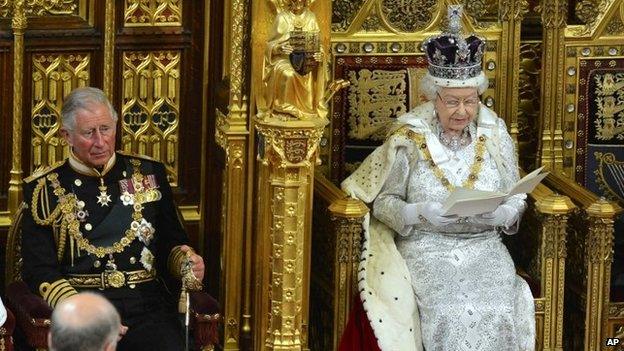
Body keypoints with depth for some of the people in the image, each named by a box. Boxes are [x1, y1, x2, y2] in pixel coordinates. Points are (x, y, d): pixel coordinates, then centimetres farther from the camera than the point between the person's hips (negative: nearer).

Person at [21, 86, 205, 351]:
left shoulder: (149, 173, 16)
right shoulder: (45, 188, 8)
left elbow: (171, 242, 22)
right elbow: (38, 269, 1)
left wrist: (186, 262, -2)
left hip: (147, 302, 2)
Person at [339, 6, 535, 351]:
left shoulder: (494, 135, 5)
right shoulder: (409, 137, -2)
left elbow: (516, 199, 10)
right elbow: (383, 201, 2)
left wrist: (501, 213, -13)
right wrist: (419, 213, -18)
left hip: (484, 246, 2)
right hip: (425, 247, -2)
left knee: (496, 313, -27)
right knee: (447, 311, -31)